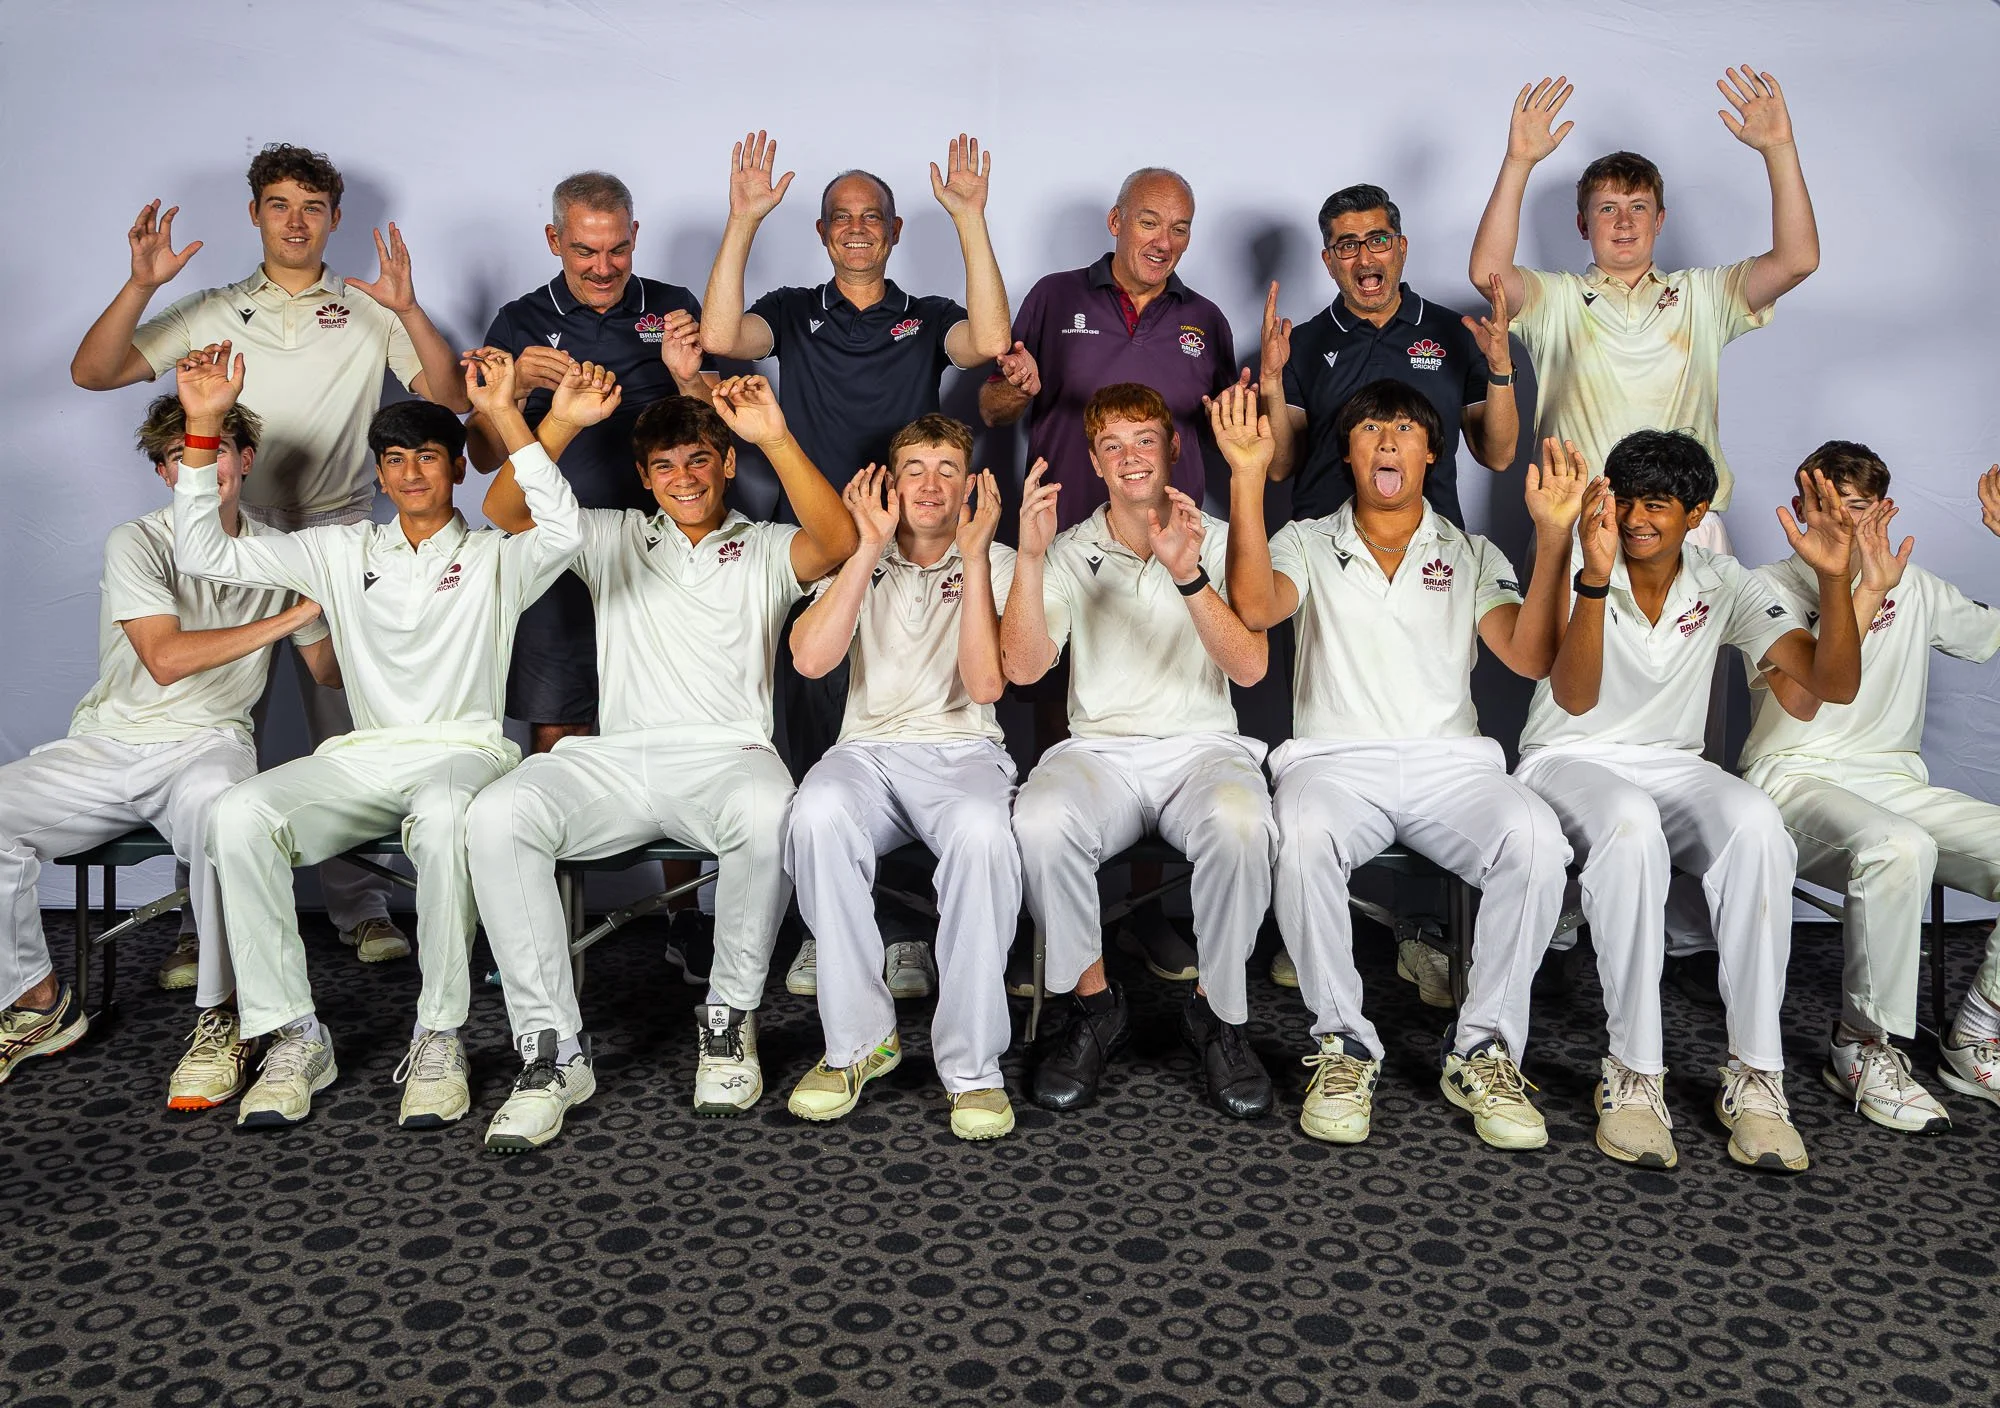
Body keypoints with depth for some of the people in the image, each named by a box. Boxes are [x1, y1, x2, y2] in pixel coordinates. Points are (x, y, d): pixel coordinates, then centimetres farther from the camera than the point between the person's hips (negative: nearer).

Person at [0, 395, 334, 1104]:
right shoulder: (136, 543, -2)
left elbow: (330, 672, 13)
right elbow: (165, 658, -17)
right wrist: (292, 615, -17)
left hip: (209, 744, -1)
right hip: (108, 745, 1)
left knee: (214, 801, -38)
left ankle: (221, 1017, -23)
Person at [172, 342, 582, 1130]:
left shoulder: (493, 558, 9)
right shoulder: (342, 553, 19)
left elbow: (561, 532, -15)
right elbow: (205, 555, 12)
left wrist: (504, 413, -18)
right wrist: (203, 427, 4)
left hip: (463, 749, -3)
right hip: (364, 755, 3)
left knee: (443, 817, -41)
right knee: (240, 815, -27)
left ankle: (439, 1037, -26)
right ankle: (294, 1036, -18)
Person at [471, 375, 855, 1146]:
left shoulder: (764, 549, 17)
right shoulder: (614, 538, 24)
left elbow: (839, 542, -6)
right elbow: (506, 509, 11)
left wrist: (777, 437, -16)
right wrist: (562, 423, -2)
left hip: (726, 755, -2)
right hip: (617, 757, 2)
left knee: (767, 813, -39)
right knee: (496, 815, -28)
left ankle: (730, 1017, -15)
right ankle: (552, 1048, -20)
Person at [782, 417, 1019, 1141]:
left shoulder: (996, 563, 10)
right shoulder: (858, 558, 14)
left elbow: (985, 684, -8)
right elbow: (810, 659, -6)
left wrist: (973, 557, -8)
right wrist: (870, 548, -6)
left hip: (963, 750, -1)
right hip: (868, 749, 1)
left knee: (983, 831, -37)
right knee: (819, 814, -35)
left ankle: (972, 1063, -25)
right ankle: (859, 1040, -20)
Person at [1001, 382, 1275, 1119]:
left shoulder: (1218, 542, 9)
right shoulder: (1070, 552, 11)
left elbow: (1250, 667, -6)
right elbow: (1023, 666, -4)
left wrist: (1188, 573, -20)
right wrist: (1030, 556, -16)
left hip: (1202, 746, 0)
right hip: (1099, 749, 1)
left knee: (1239, 824, -36)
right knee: (1041, 822, -34)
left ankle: (1218, 1010, -10)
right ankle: (1093, 1003, -9)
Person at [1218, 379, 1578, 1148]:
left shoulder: (1472, 556, 18)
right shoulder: (1308, 544, 15)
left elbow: (1531, 657, 1)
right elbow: (1256, 607, -9)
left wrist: (1553, 536, -8)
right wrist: (1248, 478, -13)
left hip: (1451, 761, 2)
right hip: (1336, 759, -1)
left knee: (1535, 835, -31)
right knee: (1302, 834, -37)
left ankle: (1484, 1048, -14)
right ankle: (1344, 1044, -17)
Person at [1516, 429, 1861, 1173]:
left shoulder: (1722, 584, 2)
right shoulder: (1582, 571, -8)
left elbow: (1833, 683, -6)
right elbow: (1574, 699, -25)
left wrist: (1834, 578, -21)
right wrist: (1596, 575, -37)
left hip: (1673, 767, 3)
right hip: (1568, 762, -3)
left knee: (1756, 821, -32)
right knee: (1630, 824, -39)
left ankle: (1755, 1076, -24)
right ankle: (1634, 1072, -29)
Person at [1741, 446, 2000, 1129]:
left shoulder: (1915, 588, 15)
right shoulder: (1776, 585, -2)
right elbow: (1799, 701, -18)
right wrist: (1865, 592, -23)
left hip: (1898, 782, 6)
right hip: (1797, 779, -6)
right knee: (1897, 848, -38)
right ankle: (1866, 1045, -19)